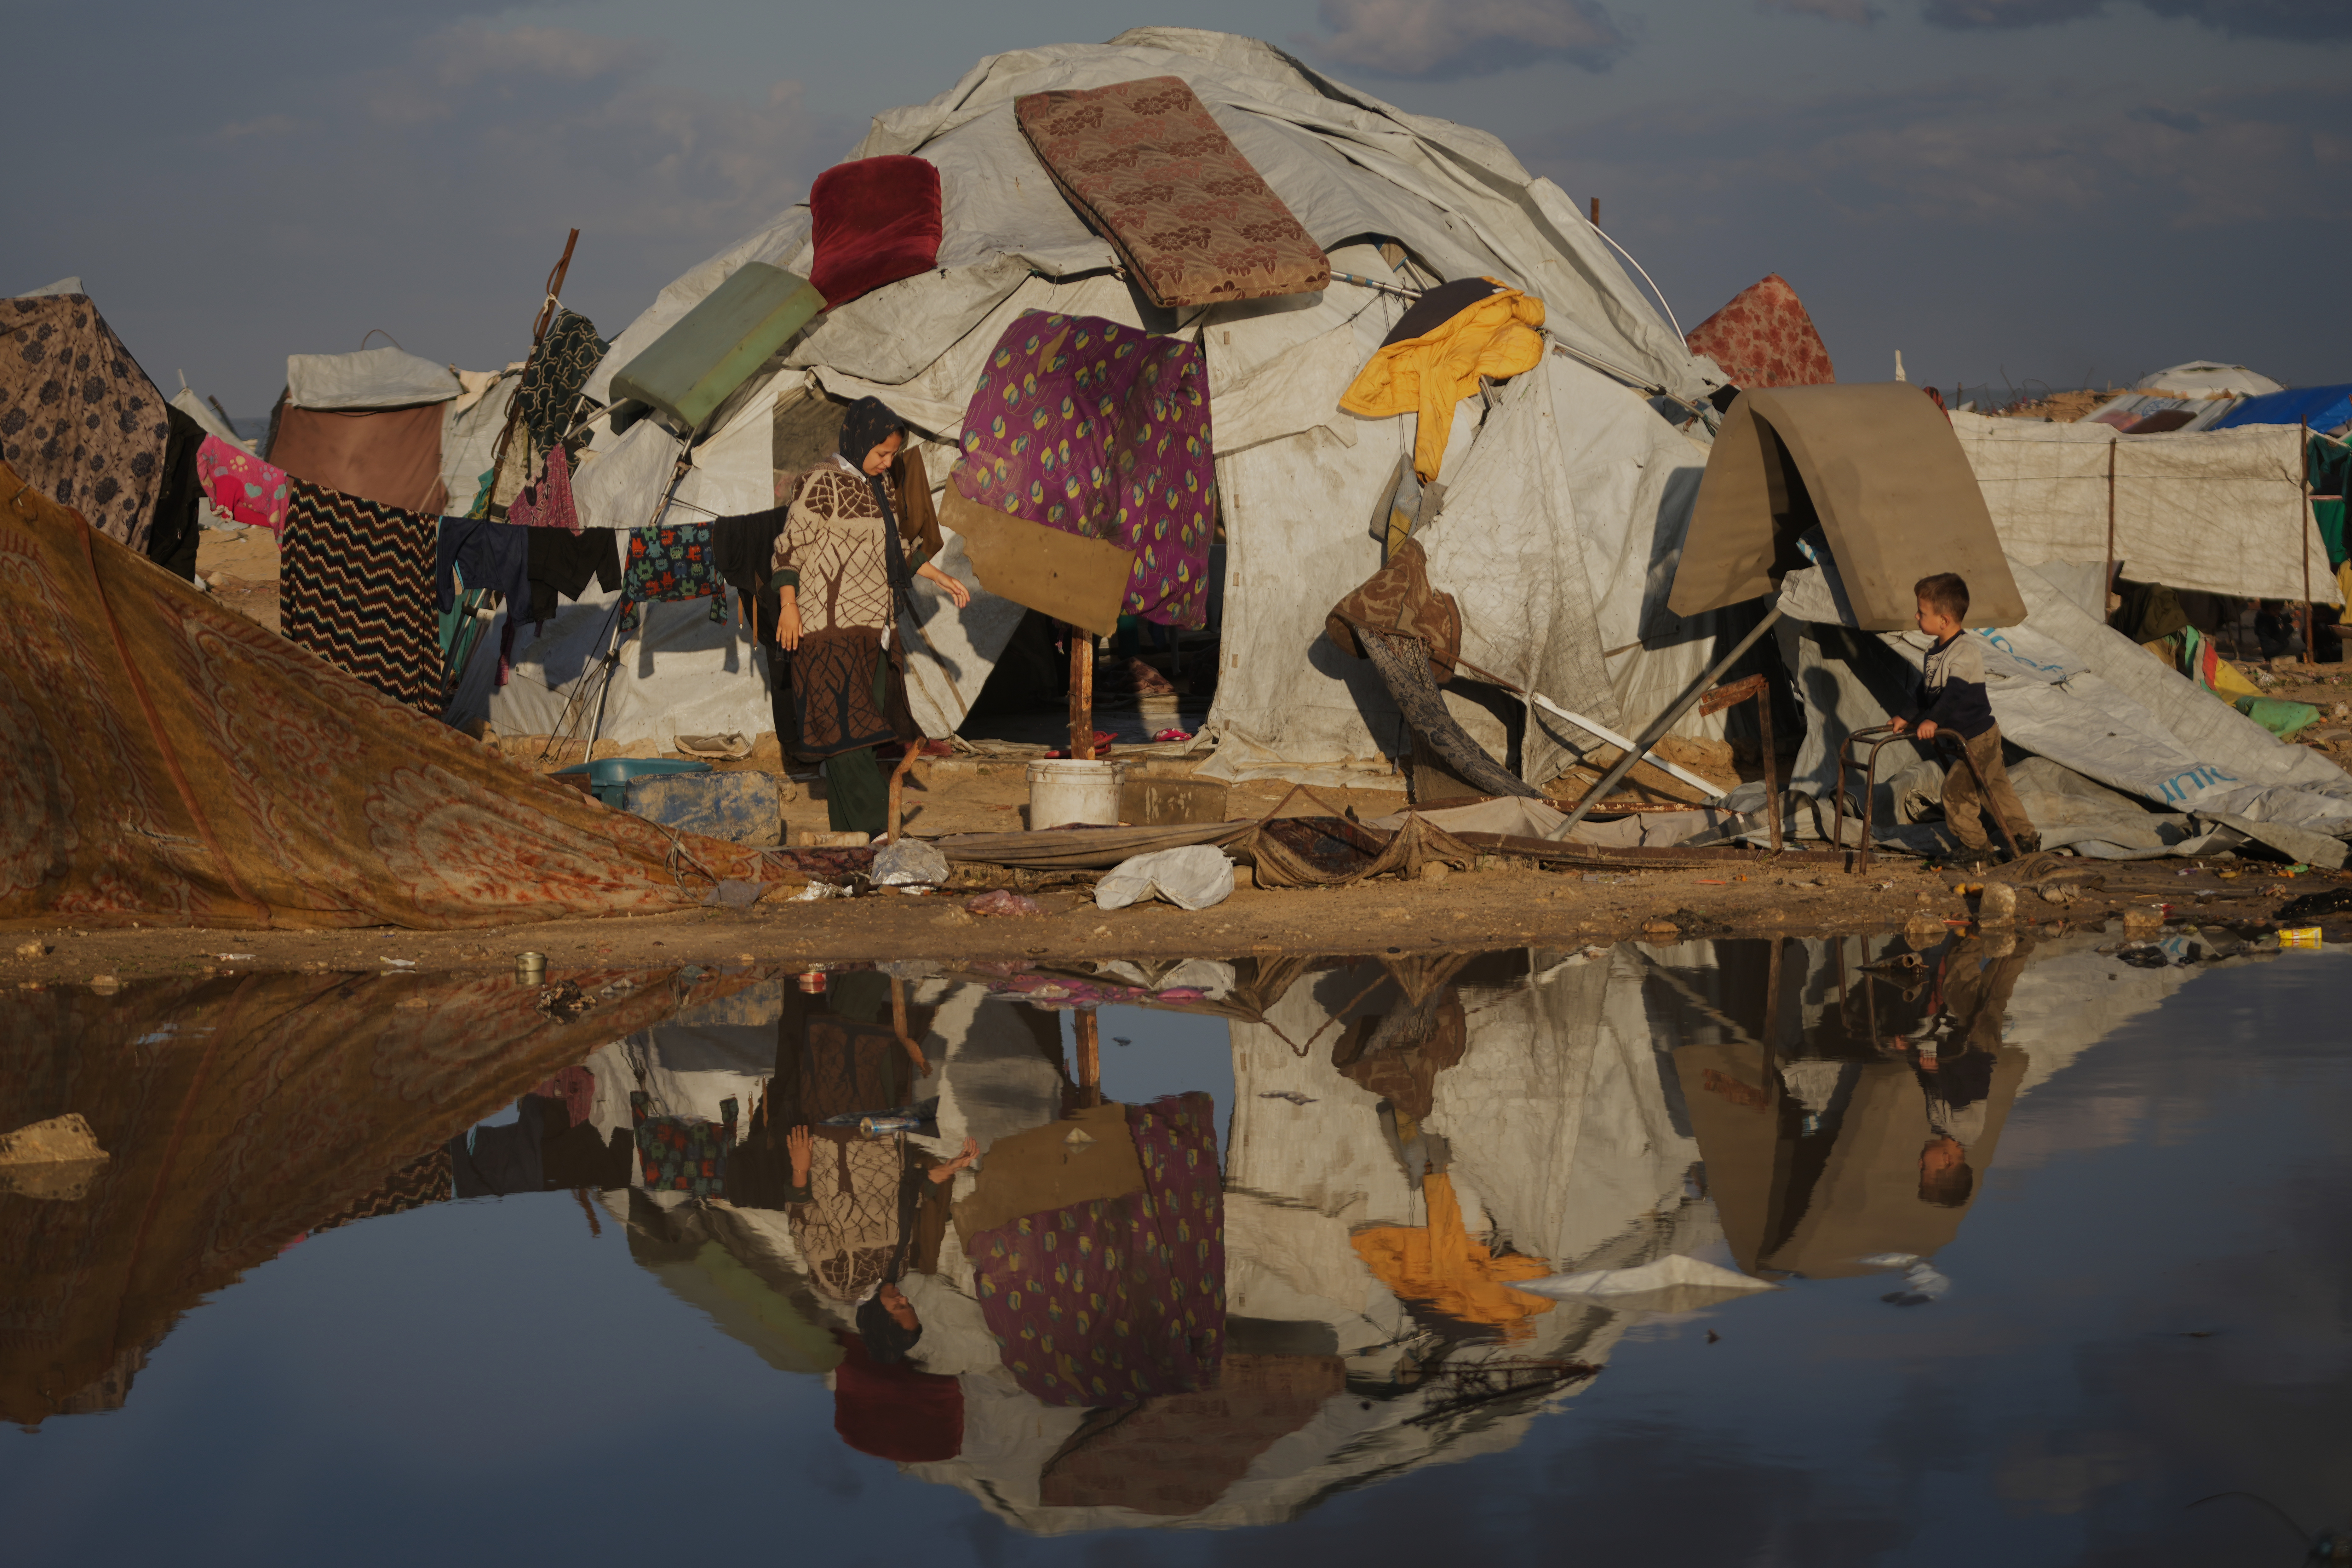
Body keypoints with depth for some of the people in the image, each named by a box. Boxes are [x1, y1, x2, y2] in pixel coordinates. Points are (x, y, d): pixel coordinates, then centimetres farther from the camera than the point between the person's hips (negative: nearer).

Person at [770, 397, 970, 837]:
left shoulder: (881, 484, 13)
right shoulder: (825, 484, -10)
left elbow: (898, 544, 24)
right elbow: (791, 543, -10)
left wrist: (941, 578, 20)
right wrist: (788, 605, -16)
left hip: (872, 626, 8)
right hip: (831, 622, -8)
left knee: (860, 727, 6)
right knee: (845, 722, -10)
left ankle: (847, 828, 9)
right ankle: (874, 825, -15)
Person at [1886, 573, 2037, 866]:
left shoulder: (1966, 652, -23)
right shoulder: (1936, 652, 7)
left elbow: (1955, 693, -33)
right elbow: (1925, 692, 18)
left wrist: (1933, 720, -40)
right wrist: (1909, 718, 15)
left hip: (1978, 737, -9)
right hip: (1966, 737, 9)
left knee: (1956, 789, -7)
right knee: (1996, 788, 16)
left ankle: (1975, 846, 4)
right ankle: (2026, 838, 26)